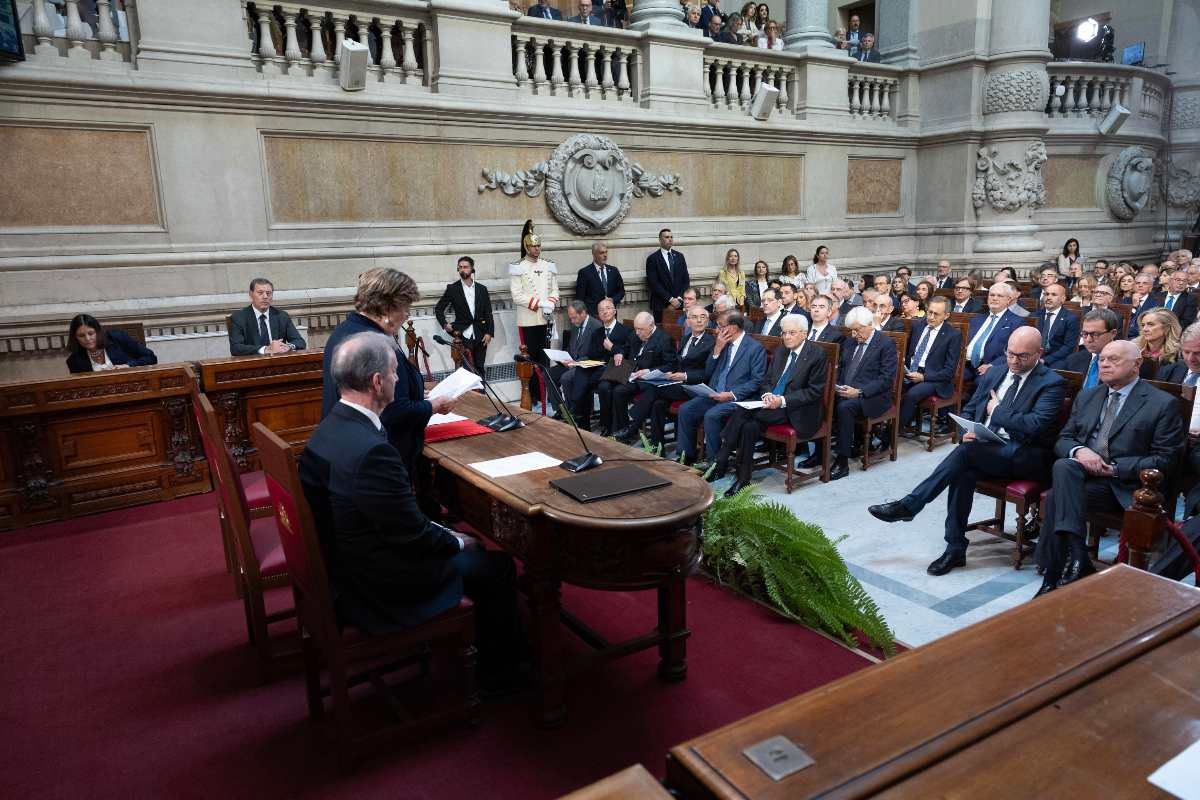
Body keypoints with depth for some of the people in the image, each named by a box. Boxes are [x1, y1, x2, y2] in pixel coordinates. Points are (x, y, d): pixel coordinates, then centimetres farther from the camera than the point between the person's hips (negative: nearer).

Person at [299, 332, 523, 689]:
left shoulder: (330, 427, -3)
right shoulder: (371, 451, -33)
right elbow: (413, 536, -24)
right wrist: (459, 542, -6)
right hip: (379, 587, -9)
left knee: (452, 541, 23)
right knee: (497, 564, 5)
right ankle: (500, 671, 25)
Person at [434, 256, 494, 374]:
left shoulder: (482, 289, 9)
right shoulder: (452, 288, 3)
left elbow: (488, 313, 8)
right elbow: (438, 309, 8)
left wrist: (489, 332, -2)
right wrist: (445, 325, -6)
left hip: (480, 336, 2)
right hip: (463, 335, -2)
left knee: (479, 368, 7)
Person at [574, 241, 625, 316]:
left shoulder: (613, 270, 13)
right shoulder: (585, 272, 0)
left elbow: (621, 291, 16)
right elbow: (580, 297, -2)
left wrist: (613, 301, -3)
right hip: (592, 315, -3)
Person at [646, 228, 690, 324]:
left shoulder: (679, 256, 13)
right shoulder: (652, 259, -1)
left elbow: (686, 280, 10)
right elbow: (654, 283, -8)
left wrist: (679, 298, -4)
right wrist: (670, 299, -13)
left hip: (679, 304, 3)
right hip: (661, 305, -3)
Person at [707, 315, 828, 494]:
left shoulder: (817, 355, -3)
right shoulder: (780, 351, 17)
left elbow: (814, 391, -10)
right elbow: (766, 380, 17)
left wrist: (783, 400, -20)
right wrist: (767, 395, -7)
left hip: (796, 412, -6)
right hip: (772, 404, 6)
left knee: (743, 412, -27)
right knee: (750, 426, -26)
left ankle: (720, 461, -20)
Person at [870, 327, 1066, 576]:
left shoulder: (1052, 383, -3)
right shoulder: (993, 375, 16)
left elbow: (1035, 426, -17)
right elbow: (968, 411, 20)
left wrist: (997, 410, -7)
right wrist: (967, 432, -2)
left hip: (1024, 458, -5)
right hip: (984, 451, 5)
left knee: (968, 451, -31)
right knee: (964, 470, -28)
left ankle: (908, 505, -26)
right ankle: (955, 548, -22)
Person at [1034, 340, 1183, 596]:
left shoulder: (1163, 403, 5)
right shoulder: (1086, 397, 21)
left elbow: (1165, 459, -2)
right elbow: (1062, 440, 17)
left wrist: (1114, 468, -14)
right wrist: (1078, 451, -8)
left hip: (1124, 486, -4)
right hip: (1081, 472, 5)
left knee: (1057, 497, -30)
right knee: (1063, 466, -32)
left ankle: (1055, 576, -24)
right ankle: (1076, 560, -33)